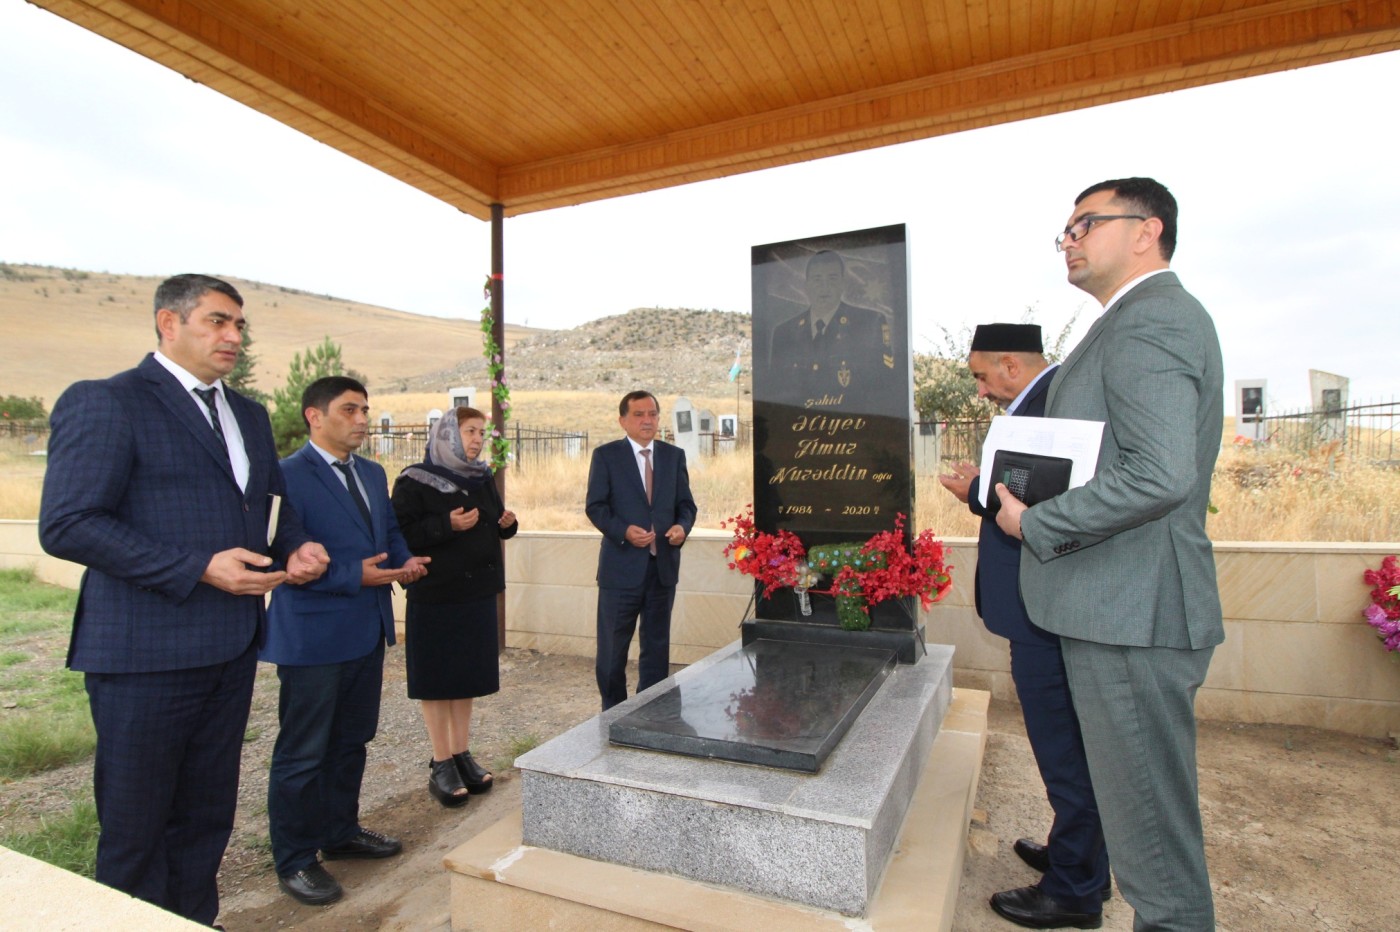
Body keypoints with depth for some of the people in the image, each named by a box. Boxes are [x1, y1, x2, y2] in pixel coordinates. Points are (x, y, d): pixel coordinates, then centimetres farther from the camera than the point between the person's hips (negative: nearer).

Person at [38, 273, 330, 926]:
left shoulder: (249, 415, 13)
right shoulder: (103, 402, -9)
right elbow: (66, 525, -16)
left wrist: (296, 547, 0)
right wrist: (199, 568, -23)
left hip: (232, 650, 7)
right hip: (145, 652, -6)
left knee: (207, 816, 19)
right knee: (135, 825, 11)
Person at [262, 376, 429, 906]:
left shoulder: (373, 474, 11)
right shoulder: (287, 476, -15)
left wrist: (406, 562, -2)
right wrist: (354, 576, -24)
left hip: (366, 632, 8)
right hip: (313, 637, -8)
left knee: (350, 742, 21)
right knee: (303, 753, 6)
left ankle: (342, 832, 38)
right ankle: (294, 861, 24)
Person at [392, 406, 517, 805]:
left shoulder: (483, 479, 11)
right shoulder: (415, 481, -9)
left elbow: (495, 525, 19)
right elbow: (400, 533, -15)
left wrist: (507, 523, -3)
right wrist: (447, 526, -26)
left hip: (478, 592, 6)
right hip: (435, 595, -6)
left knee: (468, 674, 14)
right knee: (436, 679, 4)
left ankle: (462, 754, 27)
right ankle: (441, 764, 17)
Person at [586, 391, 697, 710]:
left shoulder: (674, 455, 9)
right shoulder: (605, 455, -1)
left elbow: (686, 503, 10)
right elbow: (595, 506, -6)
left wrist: (683, 526, -12)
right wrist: (623, 531, -22)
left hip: (664, 565, 3)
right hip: (621, 565, -3)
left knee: (657, 647, 14)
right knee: (613, 648, 8)